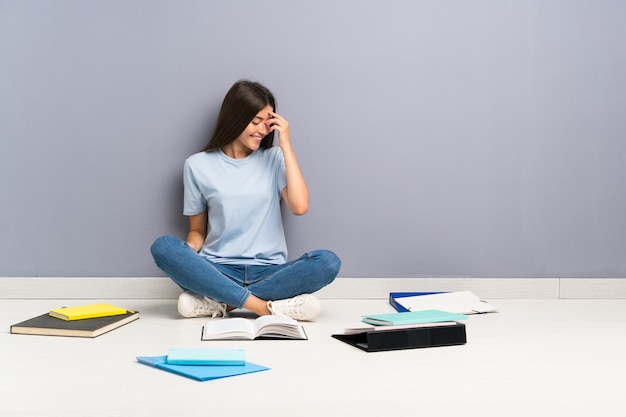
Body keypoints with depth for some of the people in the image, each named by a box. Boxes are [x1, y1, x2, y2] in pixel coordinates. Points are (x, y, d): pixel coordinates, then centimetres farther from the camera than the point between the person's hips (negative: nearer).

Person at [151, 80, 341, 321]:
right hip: (218, 271, 0)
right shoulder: (198, 165, 6)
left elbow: (299, 207, -9)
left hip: (269, 272, 1)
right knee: (162, 247, -27)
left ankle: (220, 302, -25)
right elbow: (197, 230, 11)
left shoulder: (274, 158, 7)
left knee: (328, 261, -27)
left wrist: (286, 145, -4)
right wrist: (186, 256, -12)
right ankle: (263, 306, -32)